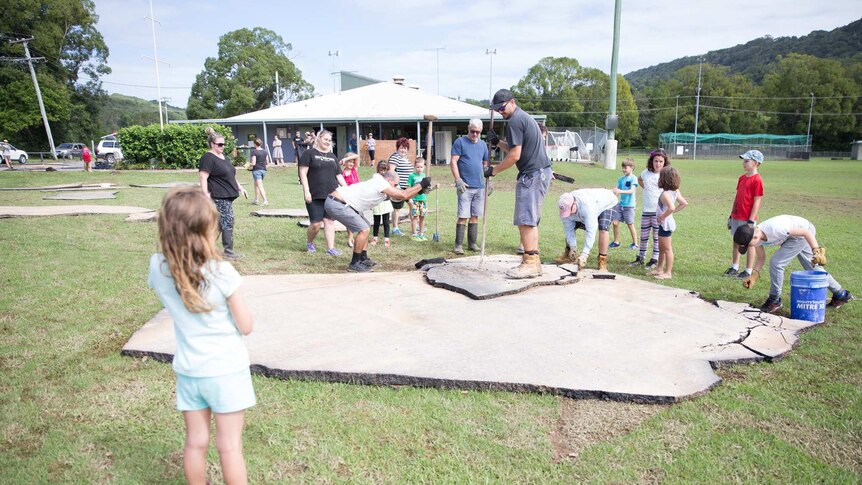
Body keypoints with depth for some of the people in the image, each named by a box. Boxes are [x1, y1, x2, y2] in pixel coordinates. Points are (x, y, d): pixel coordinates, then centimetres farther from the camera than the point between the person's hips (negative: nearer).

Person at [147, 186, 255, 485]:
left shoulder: (158, 268, -11)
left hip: (188, 370, 4)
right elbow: (246, 326, -13)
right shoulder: (221, 272, -23)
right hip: (226, 370, -4)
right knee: (230, 445, 9)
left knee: (195, 442, 19)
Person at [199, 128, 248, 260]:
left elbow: (230, 175, 27)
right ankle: (228, 251, -2)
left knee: (219, 223, 12)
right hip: (219, 197, -9)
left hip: (227, 196, 9)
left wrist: (240, 187, 23)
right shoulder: (208, 158, -11)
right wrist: (206, 195, -25)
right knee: (228, 222, -8)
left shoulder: (223, 157, 19)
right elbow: (203, 177, -18)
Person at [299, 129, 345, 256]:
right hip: (315, 195, -5)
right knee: (316, 223, -5)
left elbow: (339, 175, 20)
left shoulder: (332, 156, 19)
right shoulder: (309, 153, 2)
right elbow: (303, 173, -5)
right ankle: (309, 242, 22)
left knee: (329, 221, 1)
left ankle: (330, 248, 3)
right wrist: (306, 191, -14)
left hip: (331, 195, 5)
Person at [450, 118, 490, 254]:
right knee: (463, 217, -7)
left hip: (480, 187, 5)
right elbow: (453, 162, -7)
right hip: (465, 187, -5)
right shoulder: (460, 142, -1)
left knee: (475, 216, 9)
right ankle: (458, 245, 0)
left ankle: (472, 243, 17)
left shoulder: (483, 145, 15)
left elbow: (486, 164, 22)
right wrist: (458, 180, -15)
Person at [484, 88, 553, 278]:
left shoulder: (515, 121, -11)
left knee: (525, 220, -11)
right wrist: (498, 142, 16)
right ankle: (534, 262, 18)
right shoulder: (525, 117, 22)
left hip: (532, 174, -11)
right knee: (531, 220, 13)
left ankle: (530, 264, -10)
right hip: (542, 171, 11)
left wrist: (493, 170, -6)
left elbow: (514, 156, -16)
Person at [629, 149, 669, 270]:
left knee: (657, 236, 3)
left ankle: (654, 260, 10)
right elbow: (639, 180, 28)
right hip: (646, 210, 5)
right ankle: (640, 258, 24)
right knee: (643, 235, 13)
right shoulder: (646, 172, 6)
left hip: (659, 211, -5)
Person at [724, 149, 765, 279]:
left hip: (747, 218, -8)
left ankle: (748, 271, 10)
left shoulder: (757, 180, -13)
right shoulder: (742, 177, 11)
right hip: (736, 216, 8)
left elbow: (757, 202, -15)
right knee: (736, 242, 14)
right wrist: (731, 215, 16)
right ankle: (734, 267, 24)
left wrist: (751, 221, -18)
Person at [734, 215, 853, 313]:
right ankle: (841, 294, 38)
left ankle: (774, 301, -2)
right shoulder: (754, 235, -16)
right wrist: (754, 275, -16)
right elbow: (761, 258, -3)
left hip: (805, 231, -8)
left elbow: (806, 232, -30)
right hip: (792, 235, 8)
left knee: (776, 262, -16)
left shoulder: (774, 229, -40)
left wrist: (817, 252, -33)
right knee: (812, 267, 19)